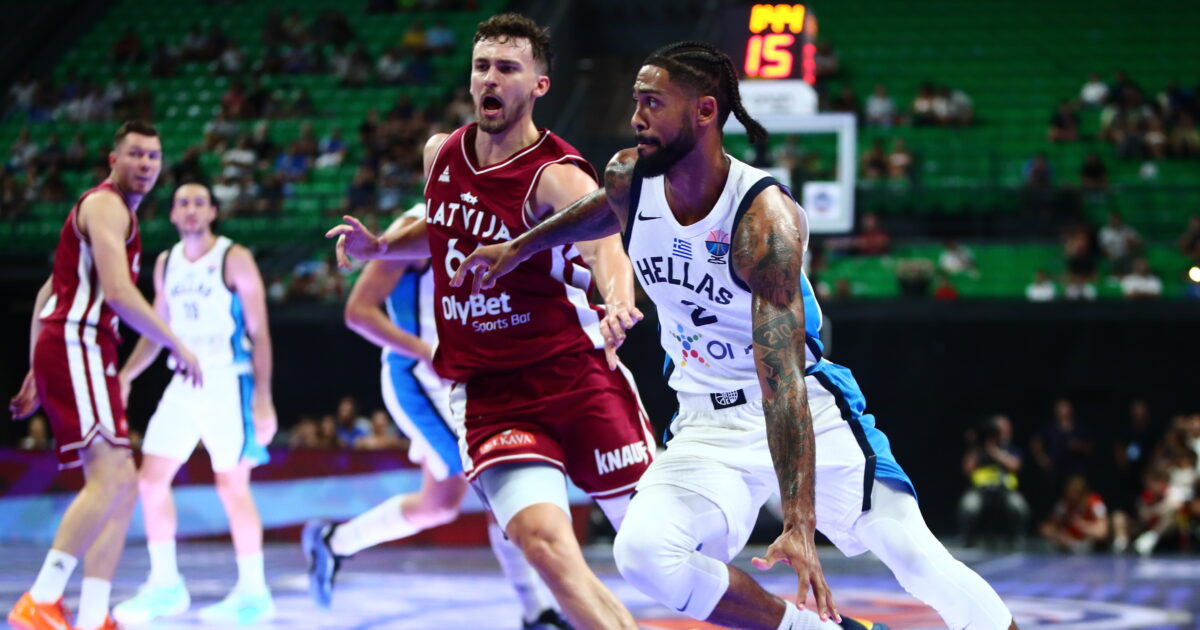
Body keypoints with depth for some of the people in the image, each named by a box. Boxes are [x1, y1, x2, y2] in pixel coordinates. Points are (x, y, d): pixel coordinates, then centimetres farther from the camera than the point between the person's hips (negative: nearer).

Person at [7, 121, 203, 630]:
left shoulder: (118, 211, 25)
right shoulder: (106, 205, -7)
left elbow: (47, 293, 27)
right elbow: (117, 291, -21)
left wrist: (36, 374, 25)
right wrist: (178, 344, -14)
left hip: (85, 350, 10)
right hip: (74, 345, -10)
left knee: (121, 488, 5)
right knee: (110, 478, -20)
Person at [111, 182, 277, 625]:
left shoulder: (234, 259, -8)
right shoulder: (166, 264, 10)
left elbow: (259, 333, -9)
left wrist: (263, 399, -16)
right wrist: (126, 375, 6)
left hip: (229, 383, -6)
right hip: (184, 384, 6)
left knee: (232, 485, -6)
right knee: (151, 480, 2)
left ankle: (253, 593, 4)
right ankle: (165, 586, 12)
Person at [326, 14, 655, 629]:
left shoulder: (557, 176, -14)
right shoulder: (441, 154, 5)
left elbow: (605, 248, -36)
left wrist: (618, 303, -58)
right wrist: (379, 245, 10)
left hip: (575, 373, -4)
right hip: (489, 393, 4)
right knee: (542, 540, -21)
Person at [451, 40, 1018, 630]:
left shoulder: (765, 220, -27)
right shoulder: (627, 178, -8)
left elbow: (781, 382, -34)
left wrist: (799, 525, -39)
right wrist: (518, 248, 29)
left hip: (807, 409, -4)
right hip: (708, 426, 4)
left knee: (909, 548, -13)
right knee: (643, 551, -23)